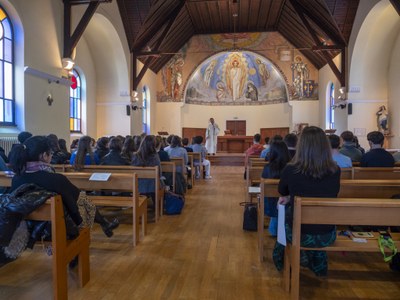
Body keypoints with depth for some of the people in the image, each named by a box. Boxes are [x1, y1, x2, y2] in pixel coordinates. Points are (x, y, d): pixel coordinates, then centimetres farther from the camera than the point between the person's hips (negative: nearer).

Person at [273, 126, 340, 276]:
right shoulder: (335, 171, -12)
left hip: (299, 234, -2)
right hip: (327, 236, 3)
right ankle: (318, 264, 51)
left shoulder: (290, 169, -20)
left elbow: (282, 192, 2)